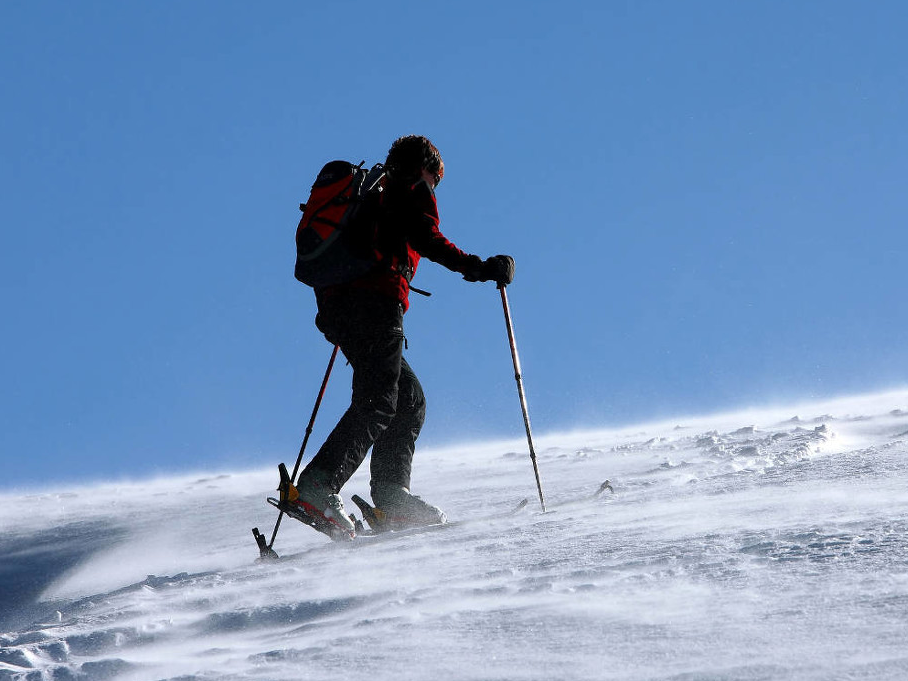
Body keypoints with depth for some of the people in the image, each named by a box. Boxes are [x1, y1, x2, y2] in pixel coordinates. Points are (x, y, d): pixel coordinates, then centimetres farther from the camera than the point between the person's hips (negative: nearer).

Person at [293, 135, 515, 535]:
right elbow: (426, 239, -12)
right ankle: (318, 487, -29)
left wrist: (329, 309, 40)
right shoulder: (413, 193, 9)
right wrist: (480, 268, -14)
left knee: (409, 398, 12)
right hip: (376, 303, -9)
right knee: (377, 403, -14)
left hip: (337, 307, 9)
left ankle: (391, 495, -1)